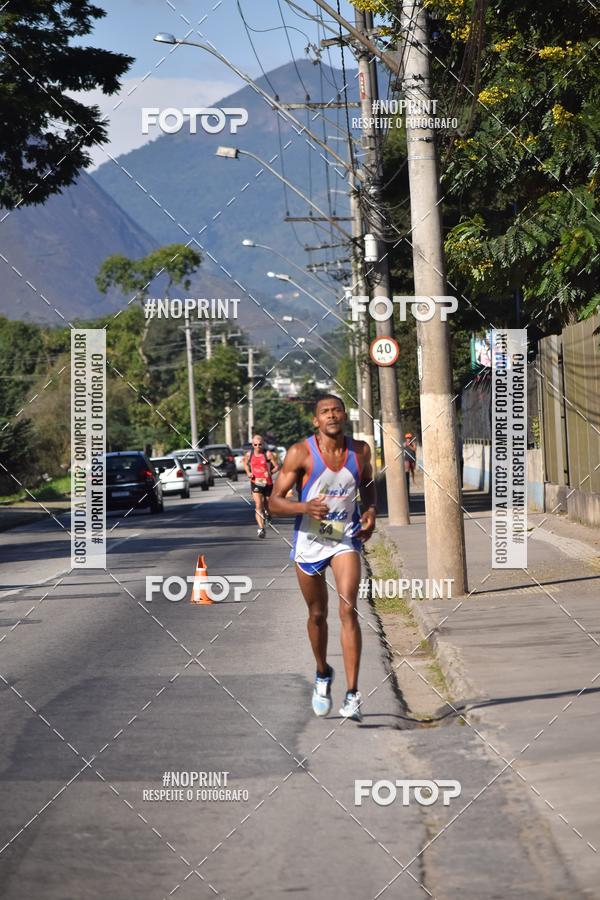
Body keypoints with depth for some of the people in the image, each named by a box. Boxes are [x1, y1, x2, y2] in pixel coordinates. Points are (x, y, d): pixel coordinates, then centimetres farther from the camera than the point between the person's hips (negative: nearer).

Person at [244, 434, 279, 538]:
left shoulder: (268, 454, -9)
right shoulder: (249, 454, 0)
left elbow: (277, 466, -5)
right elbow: (245, 463, 21)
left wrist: (271, 472, -23)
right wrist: (248, 472, 3)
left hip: (267, 483, -1)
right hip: (255, 483, 1)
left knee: (267, 505, 15)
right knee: (258, 506, -15)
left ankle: (267, 514, 53)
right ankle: (261, 529, -20)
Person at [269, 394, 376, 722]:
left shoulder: (360, 451, -3)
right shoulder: (300, 454, -14)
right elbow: (275, 501, -13)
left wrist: (371, 510, -1)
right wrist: (304, 507, -32)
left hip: (346, 538, 1)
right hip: (309, 540, -1)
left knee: (348, 611, -15)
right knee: (317, 615, 13)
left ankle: (352, 694, -17)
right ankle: (323, 676, 40)